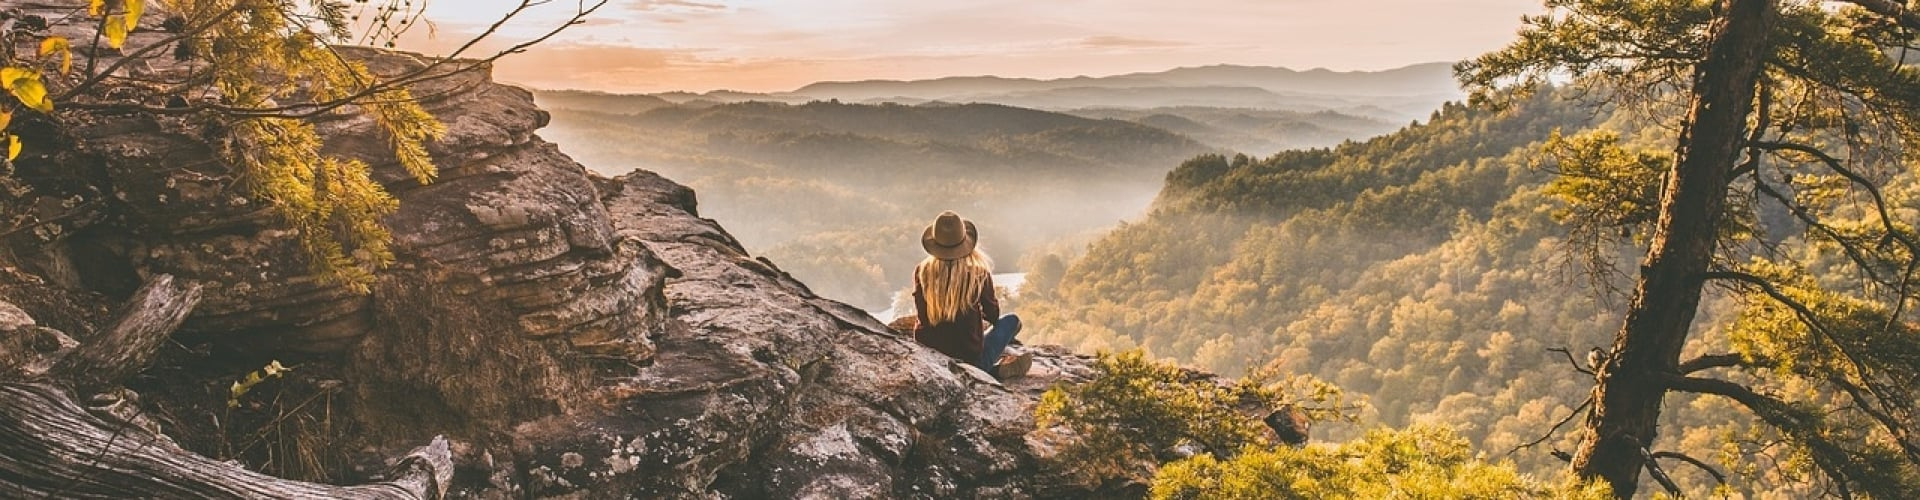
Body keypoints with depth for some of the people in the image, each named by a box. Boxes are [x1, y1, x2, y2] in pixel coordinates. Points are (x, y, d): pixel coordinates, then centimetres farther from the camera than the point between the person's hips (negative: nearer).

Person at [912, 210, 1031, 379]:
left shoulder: (922, 272, -7)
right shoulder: (978, 272, -12)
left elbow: (922, 317, 3)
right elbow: (992, 315, 2)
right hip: (970, 358, -2)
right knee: (1012, 321, 21)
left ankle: (995, 370, 18)